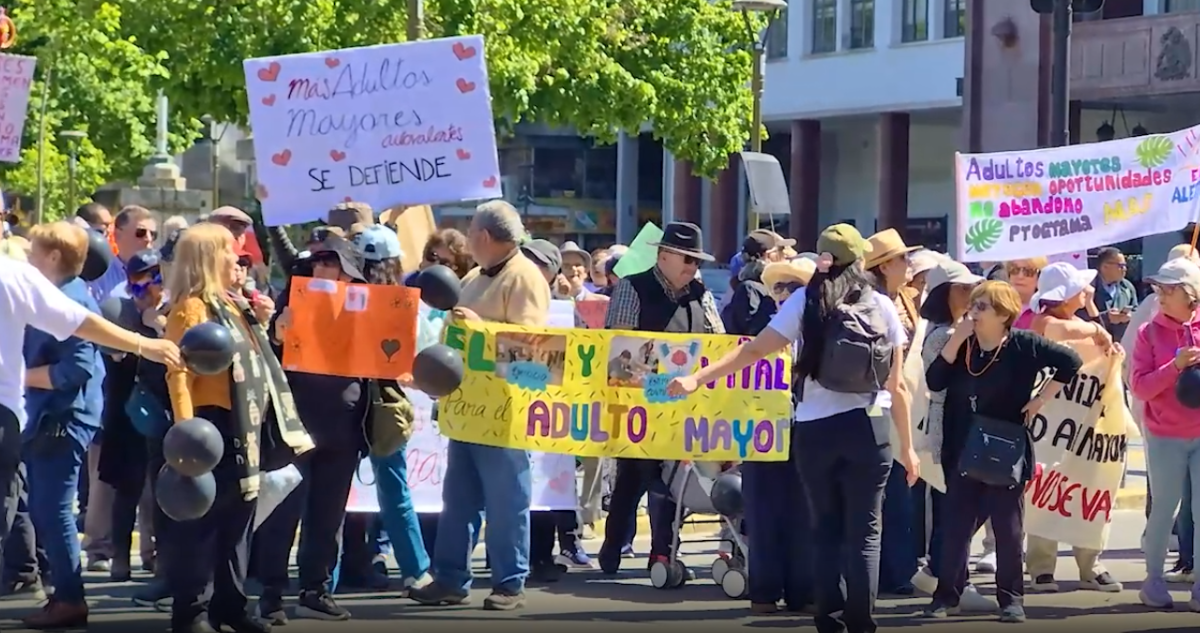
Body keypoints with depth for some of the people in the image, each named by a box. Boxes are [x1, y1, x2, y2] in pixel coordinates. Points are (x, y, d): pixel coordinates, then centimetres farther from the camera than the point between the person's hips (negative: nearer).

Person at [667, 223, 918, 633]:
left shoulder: (806, 301, 2)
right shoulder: (881, 307, 4)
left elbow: (755, 350, -5)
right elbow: (896, 386, 5)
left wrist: (697, 379, -3)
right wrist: (907, 446, 12)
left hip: (814, 429, 1)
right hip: (867, 429, -1)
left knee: (827, 529, 12)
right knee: (864, 532, 3)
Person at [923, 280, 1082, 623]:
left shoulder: (1024, 345, -8)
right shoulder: (961, 345, 5)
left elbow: (1070, 362, -8)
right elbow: (934, 382, -7)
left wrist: (1040, 400, -9)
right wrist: (956, 340, -14)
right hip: (963, 452, 4)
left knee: (1008, 527, 3)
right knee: (955, 524, 3)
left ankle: (1011, 598, 10)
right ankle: (947, 594, 11)